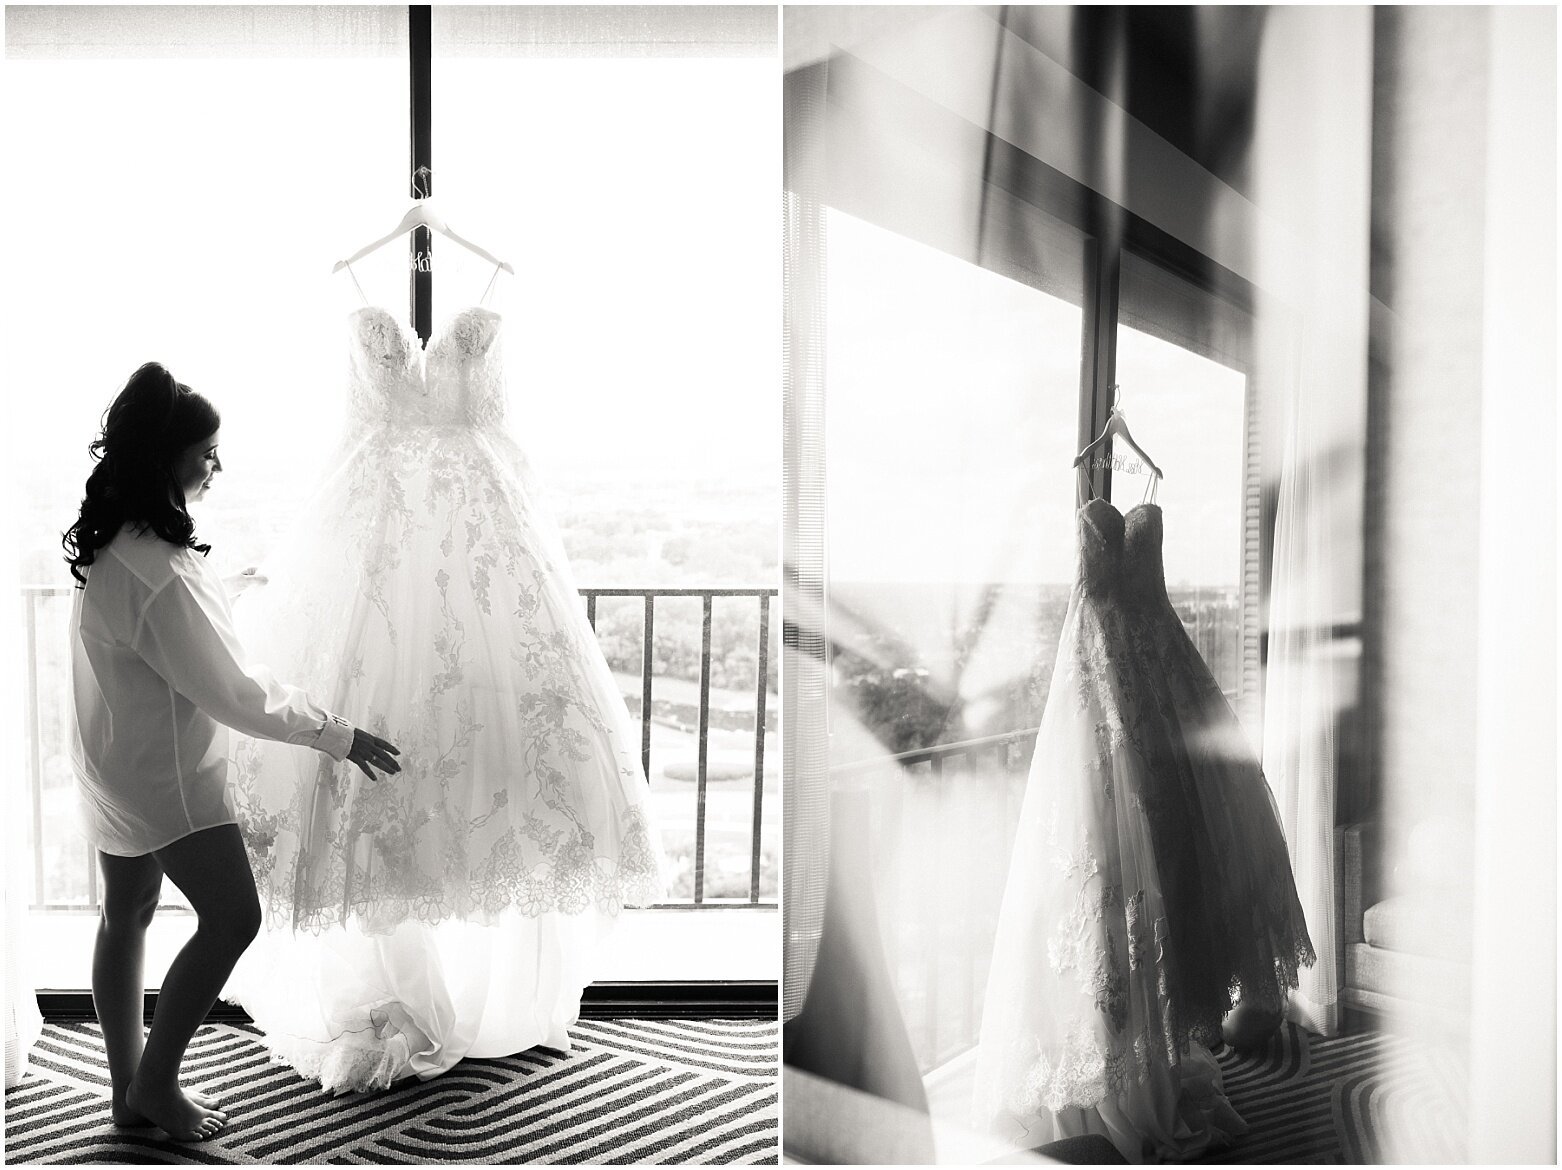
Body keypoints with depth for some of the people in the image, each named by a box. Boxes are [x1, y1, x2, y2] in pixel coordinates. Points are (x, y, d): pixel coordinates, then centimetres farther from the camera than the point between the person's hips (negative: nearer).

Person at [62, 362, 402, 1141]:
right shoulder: (158, 573, -29)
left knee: (126, 915, 16)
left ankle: (129, 1089, 30)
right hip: (165, 775, -10)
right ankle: (155, 1083, 12)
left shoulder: (114, 543, 1)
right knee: (231, 917, -2)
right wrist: (336, 736, -16)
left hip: (120, 764, 10)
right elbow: (232, 692, -25)